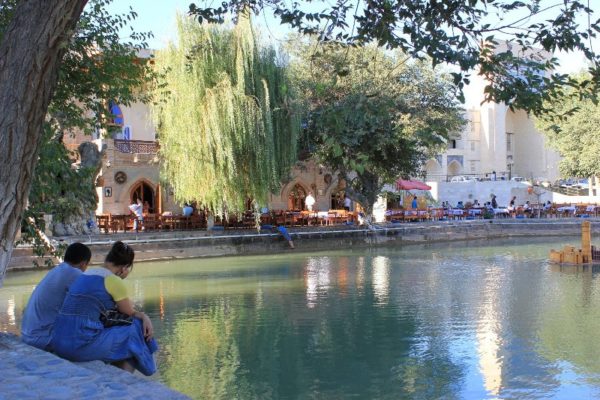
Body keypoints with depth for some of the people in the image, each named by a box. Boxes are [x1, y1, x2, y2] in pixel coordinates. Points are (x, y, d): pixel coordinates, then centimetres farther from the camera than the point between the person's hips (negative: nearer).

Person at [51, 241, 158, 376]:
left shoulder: (87, 274, 18)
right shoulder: (114, 281, -7)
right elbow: (129, 314, 6)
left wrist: (144, 316, 16)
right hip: (82, 344, -9)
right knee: (136, 330, 6)